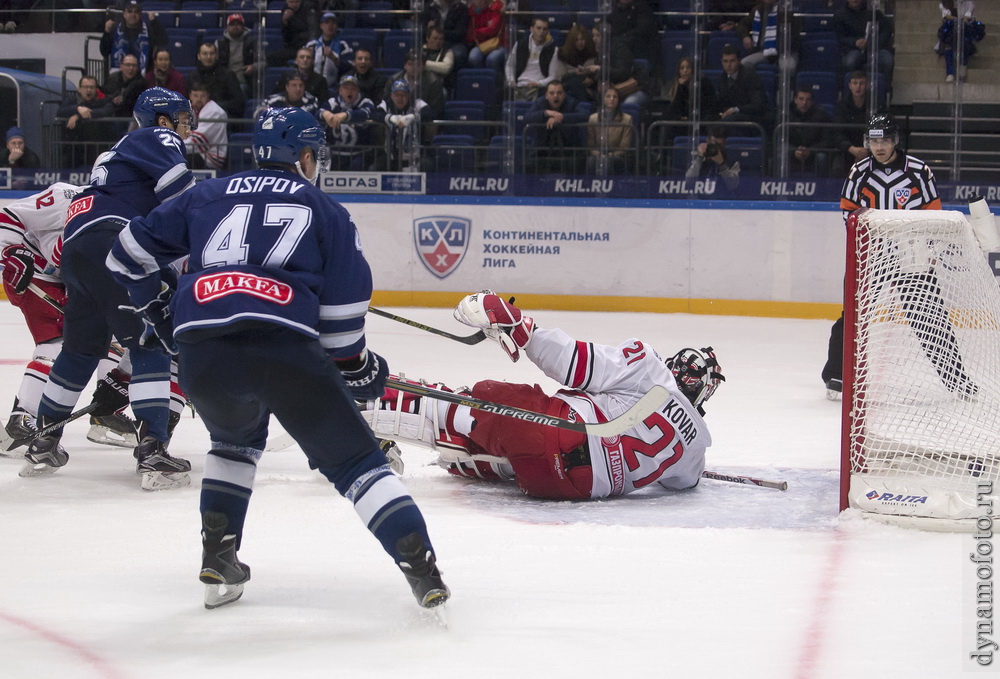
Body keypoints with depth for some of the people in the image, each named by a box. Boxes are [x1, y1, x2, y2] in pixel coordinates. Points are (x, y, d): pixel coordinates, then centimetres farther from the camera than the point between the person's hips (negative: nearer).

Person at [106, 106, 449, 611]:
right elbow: (343, 304, 12)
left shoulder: (207, 196, 27)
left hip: (200, 354, 3)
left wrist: (157, 312, 43)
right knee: (353, 459, 7)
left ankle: (218, 562, 25)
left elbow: (132, 251, 29)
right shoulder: (324, 210, 20)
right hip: (283, 347, -3)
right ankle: (421, 566, -5)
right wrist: (356, 367, 25)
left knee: (236, 440, 34)